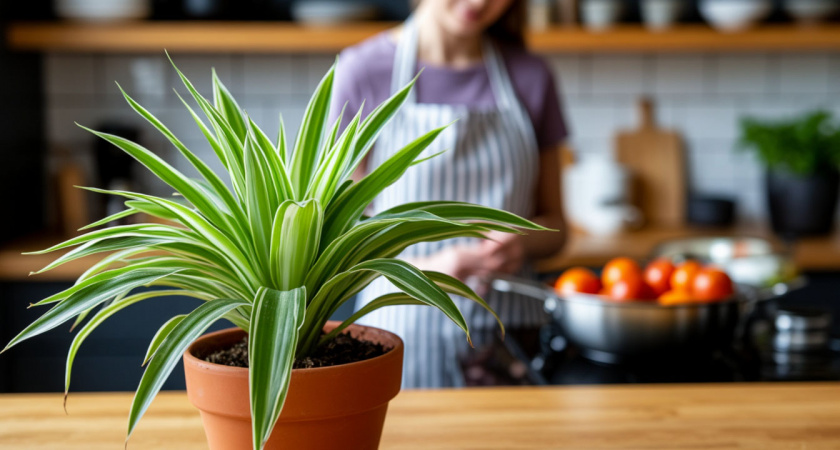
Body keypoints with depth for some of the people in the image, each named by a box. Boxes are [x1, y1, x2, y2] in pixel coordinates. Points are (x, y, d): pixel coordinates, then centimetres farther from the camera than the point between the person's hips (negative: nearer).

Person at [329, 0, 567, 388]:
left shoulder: (531, 77, 6)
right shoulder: (363, 69, -4)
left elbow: (553, 225, 12)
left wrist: (522, 243, -11)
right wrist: (422, 266, -20)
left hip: (507, 326, 3)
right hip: (403, 324, -2)